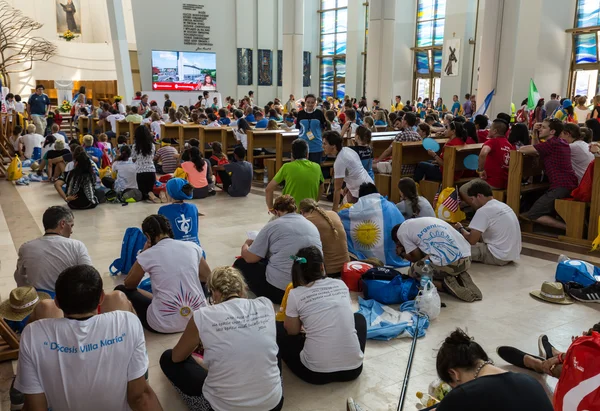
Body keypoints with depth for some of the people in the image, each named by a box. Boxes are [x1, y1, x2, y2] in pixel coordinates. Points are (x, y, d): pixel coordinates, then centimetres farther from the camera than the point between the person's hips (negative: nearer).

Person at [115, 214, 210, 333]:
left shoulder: (148, 255, -8)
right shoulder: (192, 246, 0)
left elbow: (128, 285, 9)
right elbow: (207, 277, 14)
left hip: (165, 324, -2)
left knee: (121, 290, 18)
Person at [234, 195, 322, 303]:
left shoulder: (272, 226, -3)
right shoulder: (313, 226, 13)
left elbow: (250, 258, 0)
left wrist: (245, 245, 24)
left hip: (280, 290, -6)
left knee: (241, 262, 14)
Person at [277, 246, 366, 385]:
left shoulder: (295, 294, -5)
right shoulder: (341, 285, 4)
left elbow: (292, 331, 9)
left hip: (316, 373, -3)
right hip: (353, 368, 3)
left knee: (277, 329, 19)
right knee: (359, 318, 32)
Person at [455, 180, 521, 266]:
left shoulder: (484, 211, -16)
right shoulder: (502, 206, 11)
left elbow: (472, 240, -14)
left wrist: (461, 229, 4)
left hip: (499, 257, -9)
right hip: (512, 254, 9)